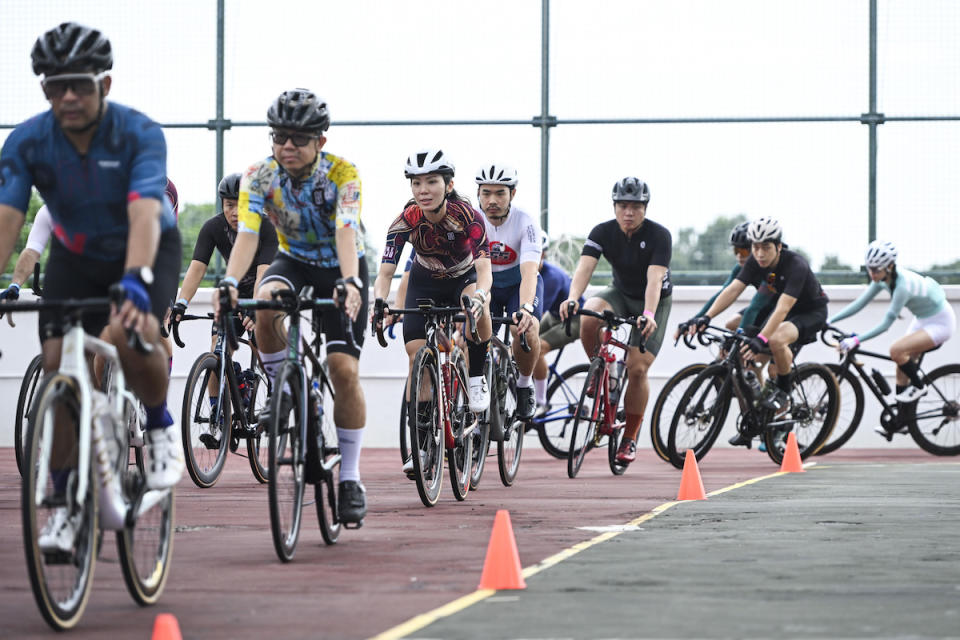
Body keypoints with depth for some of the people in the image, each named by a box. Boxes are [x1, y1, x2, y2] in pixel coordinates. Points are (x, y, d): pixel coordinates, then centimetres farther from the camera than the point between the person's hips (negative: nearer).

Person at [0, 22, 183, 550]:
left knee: (133, 337, -31)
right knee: (57, 365, -12)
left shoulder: (139, 134, -29)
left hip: (147, 249, -3)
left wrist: (135, 283, -58)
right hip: (76, 255, 3)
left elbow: (144, 215, -42)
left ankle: (160, 427, -1)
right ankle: (66, 503, -1)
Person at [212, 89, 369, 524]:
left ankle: (351, 478, -3)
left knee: (344, 369, -14)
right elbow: (247, 234, -28)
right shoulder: (259, 176, -17)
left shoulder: (342, 174, -24)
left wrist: (349, 284, -55)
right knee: (265, 303, -35)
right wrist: (230, 283, -46)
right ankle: (284, 393, -13)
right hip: (293, 260, 2)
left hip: (340, 268, -2)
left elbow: (345, 233, -37)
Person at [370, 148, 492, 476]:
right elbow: (386, 271, -29)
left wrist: (479, 296, -61)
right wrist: (380, 301, -50)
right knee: (417, 357, -12)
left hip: (464, 278, -2)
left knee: (475, 307, -37)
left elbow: (484, 269, -39)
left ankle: (477, 378, -13)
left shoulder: (467, 215, -31)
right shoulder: (406, 220, -26)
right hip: (425, 283, 2)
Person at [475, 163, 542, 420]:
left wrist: (525, 308, -56)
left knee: (526, 330, -30)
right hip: (485, 285, 2)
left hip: (520, 284, -2)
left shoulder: (525, 223, -27)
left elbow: (529, 272, -39)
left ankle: (524, 384, -3)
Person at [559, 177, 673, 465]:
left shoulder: (659, 235, -24)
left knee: (637, 368, -16)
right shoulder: (603, 232, -16)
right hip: (620, 293, 3)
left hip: (654, 301, -3)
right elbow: (584, 267, -29)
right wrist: (572, 298, -49)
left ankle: (630, 439, 0)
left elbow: (654, 279, -36)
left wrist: (649, 315, -52)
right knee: (588, 318, -33)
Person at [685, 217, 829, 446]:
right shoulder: (755, 262, -14)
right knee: (751, 361, -6)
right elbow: (733, 289, -22)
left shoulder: (795, 265, -32)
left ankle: (783, 390, -11)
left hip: (812, 311, -7)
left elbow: (783, 308, -42)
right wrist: (706, 317, -37)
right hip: (783, 309, 7)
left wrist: (761, 339, -54)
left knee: (777, 340, -37)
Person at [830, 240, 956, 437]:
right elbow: (859, 303, -3)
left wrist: (856, 340, -39)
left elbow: (886, 323, -34)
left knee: (896, 350, -26)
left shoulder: (903, 285, -34)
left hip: (940, 323, -9)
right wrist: (828, 321, -10)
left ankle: (919, 386, -3)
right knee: (902, 370, 6)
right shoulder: (883, 279, -8)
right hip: (923, 320, 9)